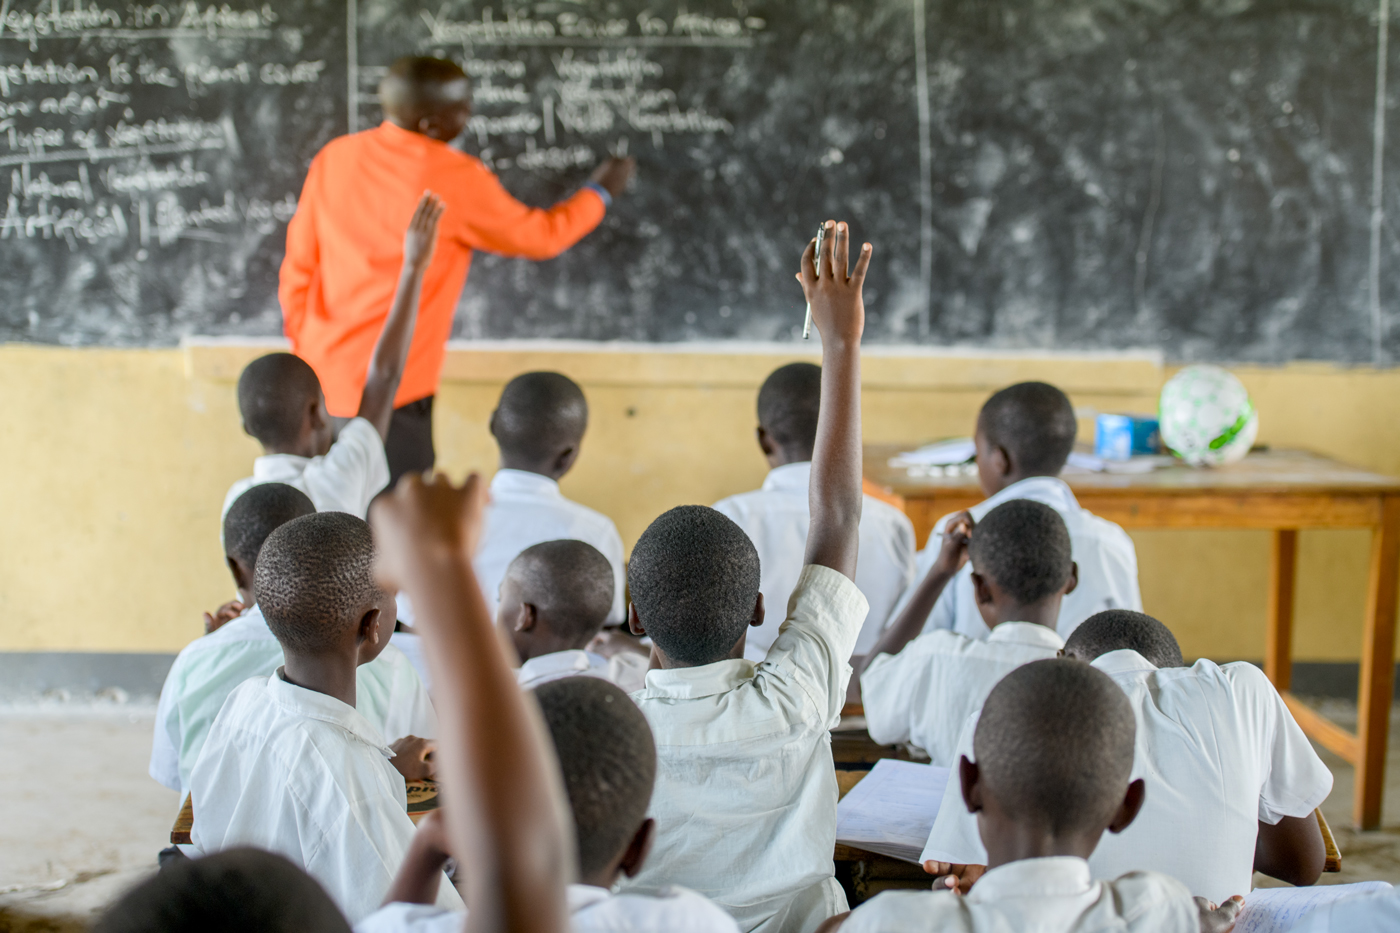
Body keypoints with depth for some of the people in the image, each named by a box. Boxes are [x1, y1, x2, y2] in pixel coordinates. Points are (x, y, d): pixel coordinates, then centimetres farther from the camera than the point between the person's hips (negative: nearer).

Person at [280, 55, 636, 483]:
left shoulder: (335, 156, 1)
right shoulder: (456, 179, -14)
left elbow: (299, 263, 8)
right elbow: (539, 236, 1)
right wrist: (600, 191, 17)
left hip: (320, 378, 7)